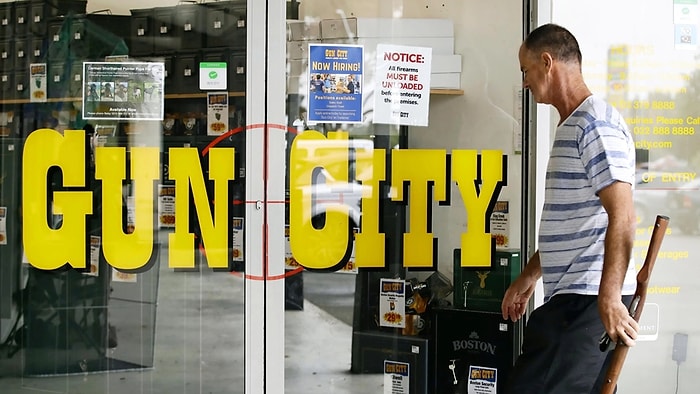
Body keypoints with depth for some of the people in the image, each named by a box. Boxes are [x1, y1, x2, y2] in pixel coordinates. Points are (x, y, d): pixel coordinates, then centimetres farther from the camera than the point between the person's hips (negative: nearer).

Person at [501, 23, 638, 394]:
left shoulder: (595, 124, -13)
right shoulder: (571, 126, 21)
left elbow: (621, 215, -22)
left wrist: (609, 298, -27)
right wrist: (528, 276, 29)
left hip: (589, 299, -10)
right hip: (569, 296, 10)